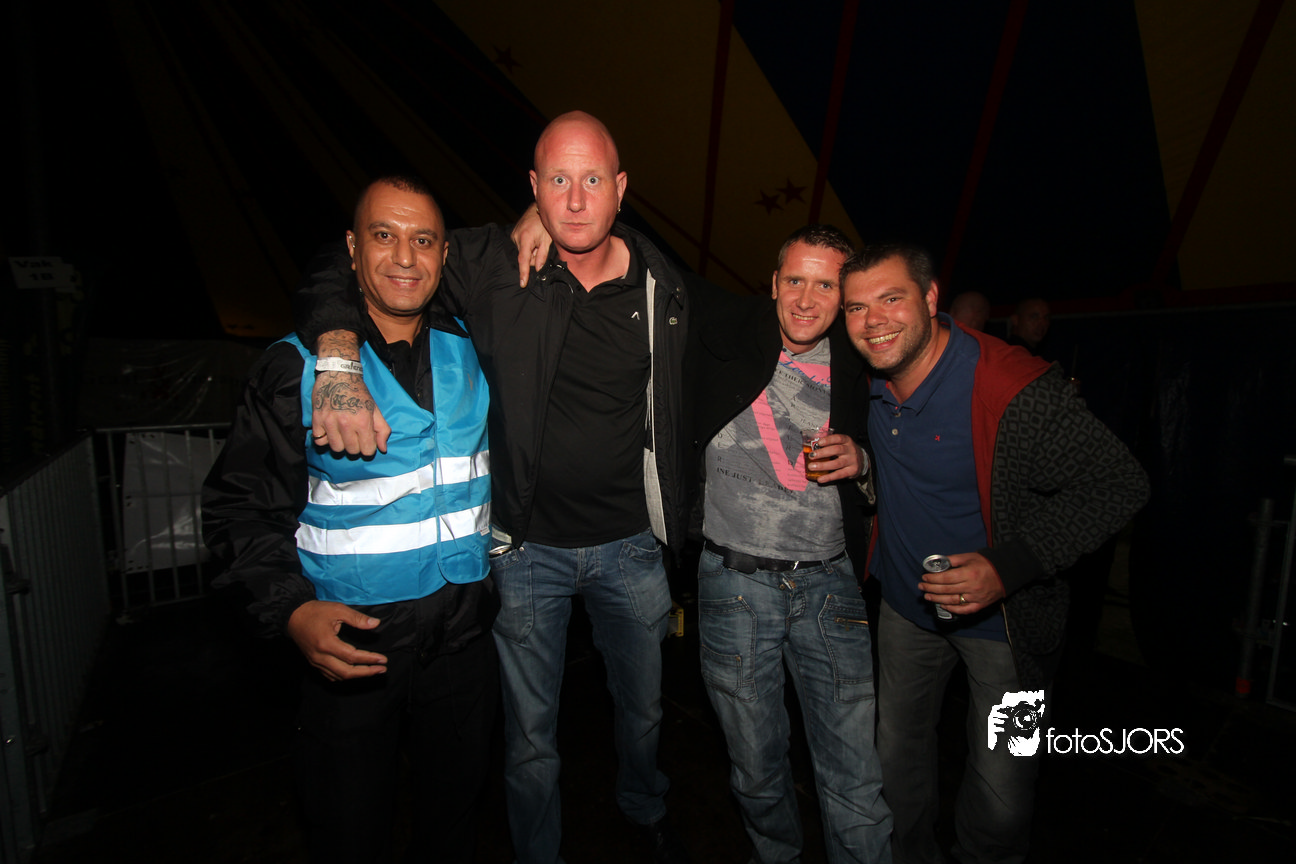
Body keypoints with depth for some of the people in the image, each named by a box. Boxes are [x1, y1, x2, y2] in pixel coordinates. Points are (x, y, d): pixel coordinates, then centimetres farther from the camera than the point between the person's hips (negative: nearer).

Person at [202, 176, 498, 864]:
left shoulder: (469, 350, 3)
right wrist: (293, 611, -19)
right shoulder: (298, 367, -7)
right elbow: (242, 506, -5)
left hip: (463, 641, 3)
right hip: (348, 643, -3)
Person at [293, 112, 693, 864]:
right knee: (531, 739, 16)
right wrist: (341, 363, -29)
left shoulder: (663, 288, -4)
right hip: (528, 549, -2)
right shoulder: (492, 266, -12)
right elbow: (339, 272, -8)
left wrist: (677, 534, 9)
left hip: (631, 546, 3)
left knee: (644, 710, 25)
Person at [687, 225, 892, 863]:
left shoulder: (858, 369, 4)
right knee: (757, 772, 15)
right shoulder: (722, 343, -2)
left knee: (858, 789, 3)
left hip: (829, 582, 2)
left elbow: (878, 463, 16)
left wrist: (861, 460, -5)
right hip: (735, 582, -1)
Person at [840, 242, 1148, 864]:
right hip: (906, 603, 5)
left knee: (1000, 798, 9)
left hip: (1005, 619, -5)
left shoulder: (1018, 390, -28)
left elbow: (1119, 485, -20)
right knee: (897, 755, 21)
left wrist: (1010, 566, -30)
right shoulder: (873, 375, -7)